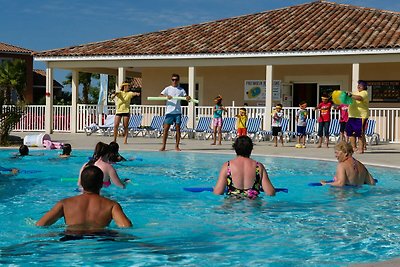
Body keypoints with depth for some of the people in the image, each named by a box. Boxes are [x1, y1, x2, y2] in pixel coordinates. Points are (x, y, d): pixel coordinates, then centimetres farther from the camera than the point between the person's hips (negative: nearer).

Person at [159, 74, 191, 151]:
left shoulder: (181, 89, 10)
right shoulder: (168, 89, 5)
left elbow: (186, 97, 6)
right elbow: (160, 96, -5)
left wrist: (188, 98, -17)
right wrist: (166, 96, -24)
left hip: (178, 112, 1)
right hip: (169, 112, -1)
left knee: (178, 129, 1)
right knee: (166, 128, -4)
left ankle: (177, 146, 8)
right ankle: (163, 146, 1)